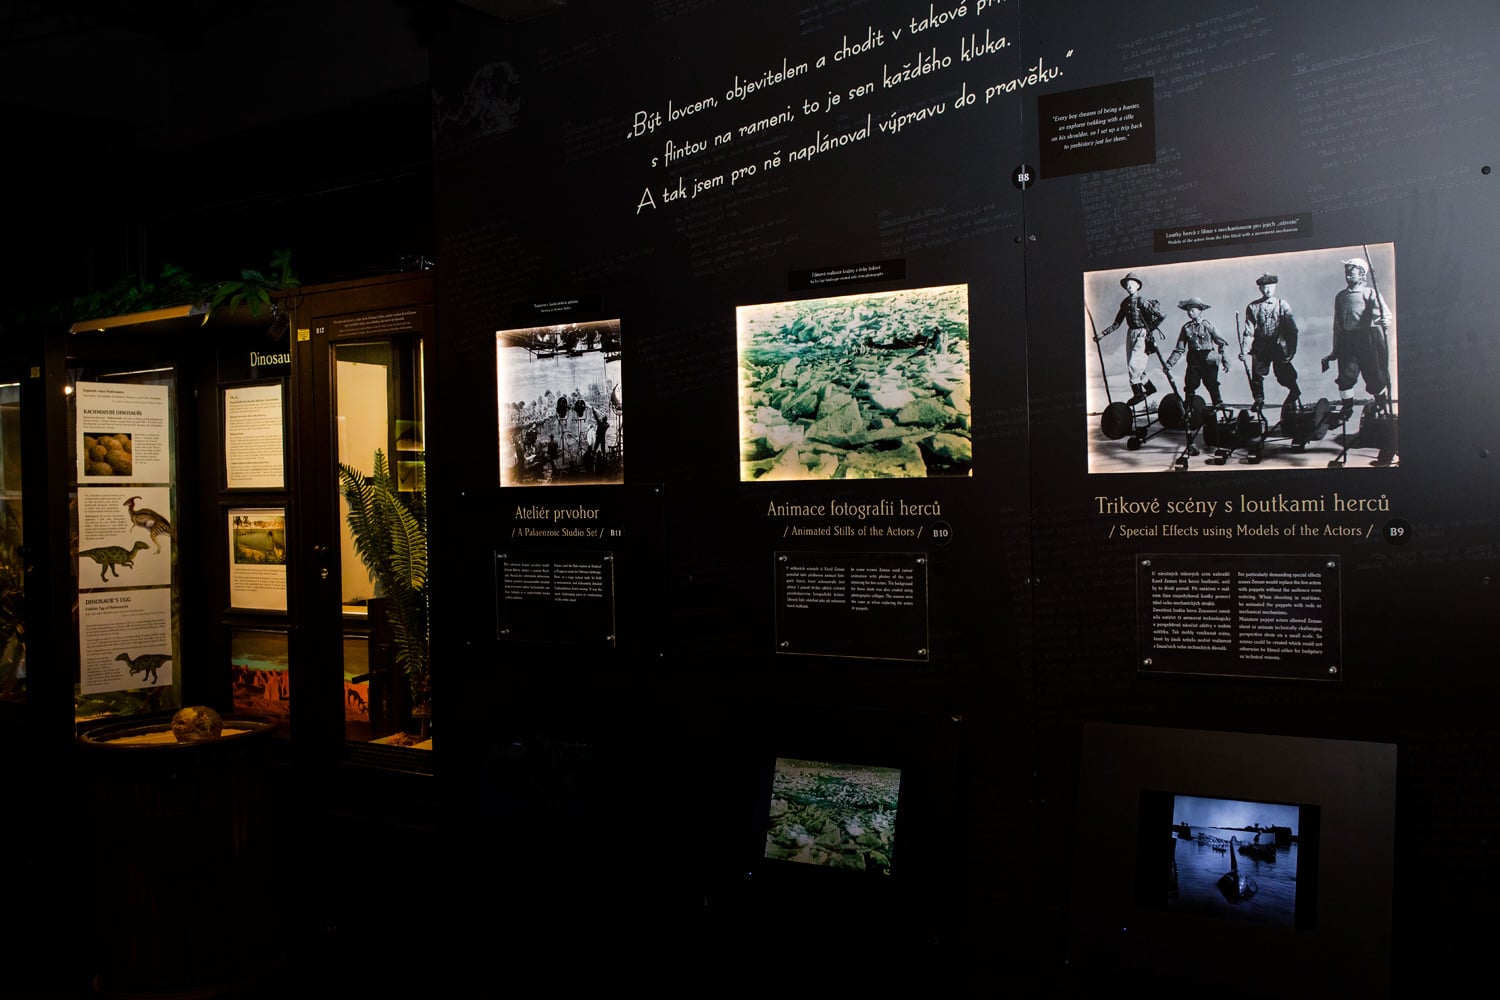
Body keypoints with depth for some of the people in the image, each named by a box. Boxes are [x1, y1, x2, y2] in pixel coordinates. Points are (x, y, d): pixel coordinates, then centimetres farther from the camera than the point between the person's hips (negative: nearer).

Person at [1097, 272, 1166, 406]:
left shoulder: (1141, 302, -11)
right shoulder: (1125, 302, 11)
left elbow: (1162, 315, -14)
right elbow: (1116, 324, 15)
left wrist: (1151, 329, -7)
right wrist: (1102, 334, 8)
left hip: (1142, 335, -8)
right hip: (1131, 334, 8)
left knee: (1133, 364, -14)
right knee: (1132, 366, 9)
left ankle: (1138, 393, -7)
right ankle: (1149, 387, 25)